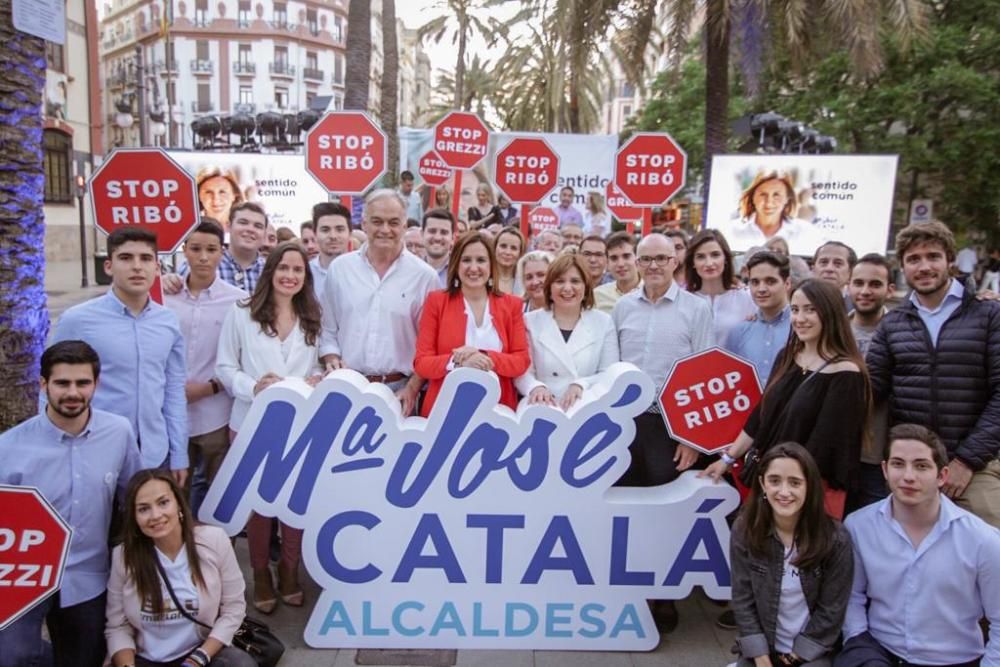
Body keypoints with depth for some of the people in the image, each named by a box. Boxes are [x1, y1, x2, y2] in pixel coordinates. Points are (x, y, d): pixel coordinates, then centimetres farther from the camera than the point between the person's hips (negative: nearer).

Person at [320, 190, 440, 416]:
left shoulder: (424, 275, -2)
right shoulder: (339, 268, 4)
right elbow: (328, 329, 10)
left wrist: (413, 388, -6)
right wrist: (332, 359, -5)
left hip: (399, 390, -1)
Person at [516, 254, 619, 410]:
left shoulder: (603, 322, 10)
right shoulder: (530, 321, 8)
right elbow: (523, 372, 3)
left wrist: (581, 385, -14)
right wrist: (536, 387, -18)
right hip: (544, 408, -1)